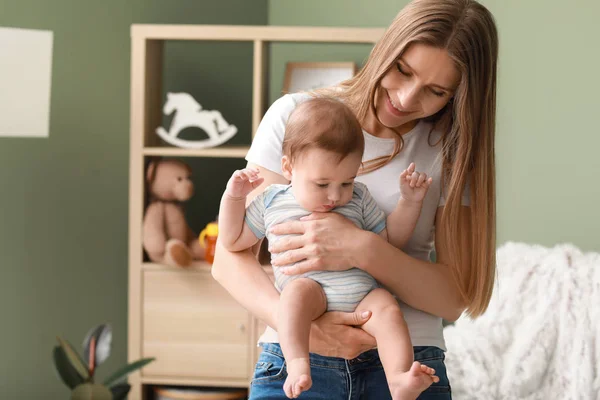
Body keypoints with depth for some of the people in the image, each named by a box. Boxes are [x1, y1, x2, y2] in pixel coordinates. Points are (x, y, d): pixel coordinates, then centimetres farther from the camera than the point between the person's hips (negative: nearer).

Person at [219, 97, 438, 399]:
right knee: (299, 288, -35)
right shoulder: (271, 202, 15)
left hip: (363, 294, 2)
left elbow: (390, 239, 26)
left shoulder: (358, 199, 20)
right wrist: (233, 197, 11)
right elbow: (233, 241, 22)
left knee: (387, 308, -28)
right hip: (310, 288, -2)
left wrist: (409, 202, 13)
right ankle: (298, 364, -49)